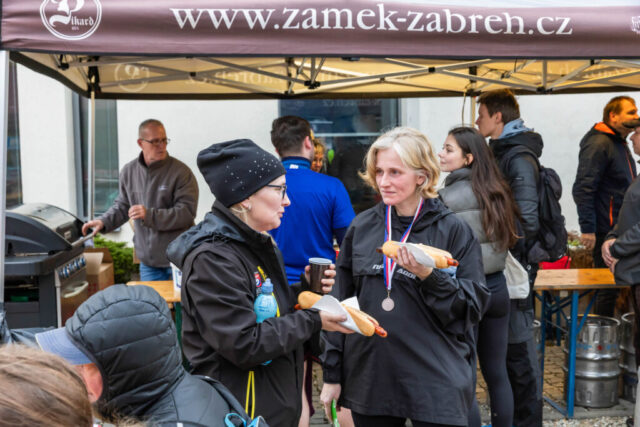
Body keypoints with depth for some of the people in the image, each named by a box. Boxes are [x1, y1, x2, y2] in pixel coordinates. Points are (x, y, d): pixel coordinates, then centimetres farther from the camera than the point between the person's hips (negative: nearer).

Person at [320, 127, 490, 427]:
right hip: (369, 379, 3)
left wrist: (428, 276, -23)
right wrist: (332, 374, 8)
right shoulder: (362, 227, 4)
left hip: (436, 385, -3)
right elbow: (341, 303, 9)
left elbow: (472, 309, -7)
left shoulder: (453, 230, -5)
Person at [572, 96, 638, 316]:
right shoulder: (599, 144, -12)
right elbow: (583, 189, -19)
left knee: (610, 288, 11)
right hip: (606, 230, -9)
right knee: (607, 287, -3)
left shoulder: (621, 145, 19)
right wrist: (587, 229, -23)